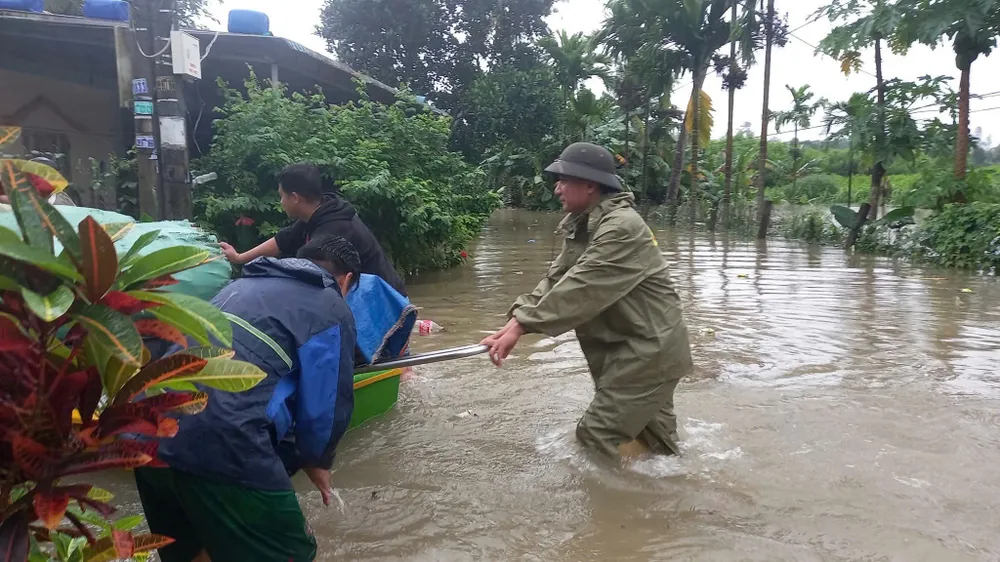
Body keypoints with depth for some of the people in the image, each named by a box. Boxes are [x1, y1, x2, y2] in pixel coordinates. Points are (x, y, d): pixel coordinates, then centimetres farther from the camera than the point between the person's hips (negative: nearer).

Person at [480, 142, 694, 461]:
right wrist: (515, 321, -14)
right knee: (653, 440, 21)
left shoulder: (621, 227, -22)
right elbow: (555, 280, 0)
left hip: (649, 348, -9)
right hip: (625, 345, 9)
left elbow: (580, 288, -29)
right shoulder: (582, 227, 8)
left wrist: (521, 327, -27)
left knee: (598, 434, -8)